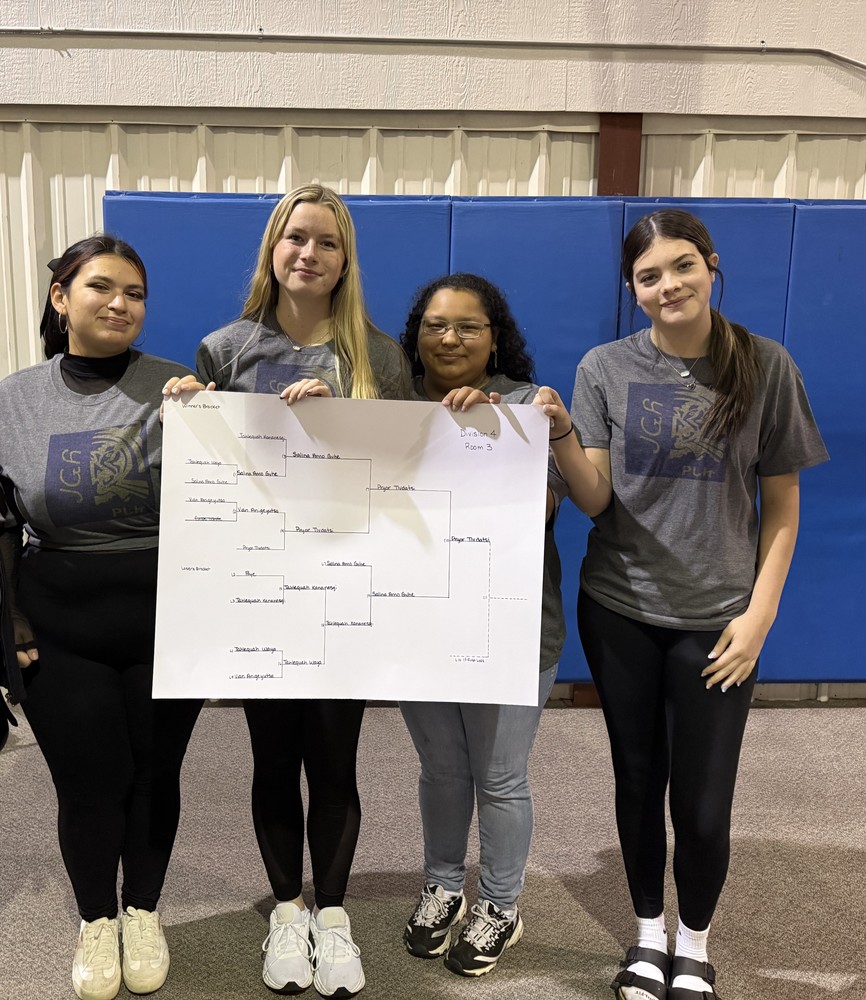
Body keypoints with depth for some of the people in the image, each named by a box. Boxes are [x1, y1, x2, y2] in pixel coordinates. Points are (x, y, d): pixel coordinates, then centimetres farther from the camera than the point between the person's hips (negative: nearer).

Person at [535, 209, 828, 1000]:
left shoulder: (765, 367, -4)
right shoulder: (606, 369, -3)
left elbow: (782, 507, 0)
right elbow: (594, 500, -7)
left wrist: (760, 614, -6)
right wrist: (561, 434, -25)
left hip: (717, 619, -1)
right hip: (619, 611, 1)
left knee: (703, 804, 4)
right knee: (638, 783, 14)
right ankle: (649, 936, 37)